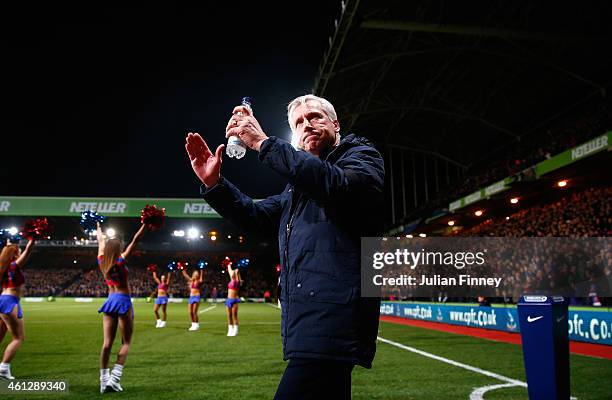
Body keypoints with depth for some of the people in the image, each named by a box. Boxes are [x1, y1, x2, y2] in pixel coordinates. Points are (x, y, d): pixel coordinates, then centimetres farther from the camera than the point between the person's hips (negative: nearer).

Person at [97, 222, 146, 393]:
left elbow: (101, 243, 22)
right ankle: (114, 378, -9)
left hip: (110, 301, 6)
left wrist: (99, 230, 39)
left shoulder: (102, 262, 4)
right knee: (126, 342, 1)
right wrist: (145, 224, -15)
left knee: (107, 343, 4)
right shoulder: (120, 261, -10)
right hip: (123, 301, -6)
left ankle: (104, 381, 4)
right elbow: (134, 241, -15)